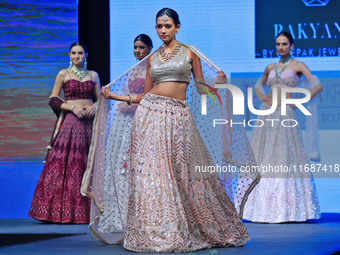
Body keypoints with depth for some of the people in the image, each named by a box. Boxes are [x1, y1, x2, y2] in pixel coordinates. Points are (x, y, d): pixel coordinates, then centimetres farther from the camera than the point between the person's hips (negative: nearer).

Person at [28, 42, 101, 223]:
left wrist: (94, 106, -5)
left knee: (88, 164, -2)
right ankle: (61, 210, -8)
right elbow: (53, 100, 2)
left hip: (88, 121, 3)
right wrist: (72, 107, -11)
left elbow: (100, 98, 16)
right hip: (69, 121, -3)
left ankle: (86, 211, 1)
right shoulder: (63, 74, 5)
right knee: (65, 163, -10)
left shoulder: (93, 75, 13)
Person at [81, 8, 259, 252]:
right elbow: (145, 94, 14)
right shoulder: (152, 58, 13)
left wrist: (218, 81, -12)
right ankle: (152, 232, 1)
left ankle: (179, 232, 8)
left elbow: (201, 88, 7)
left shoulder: (189, 52, 7)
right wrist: (115, 96, 10)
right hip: (150, 114, 2)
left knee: (183, 174, -3)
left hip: (178, 116, -2)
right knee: (149, 170, -5)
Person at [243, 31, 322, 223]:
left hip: (285, 114, -5)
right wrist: (262, 97, 11)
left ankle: (286, 210, -6)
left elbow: (317, 86, -7)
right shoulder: (271, 68, 16)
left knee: (284, 156, -9)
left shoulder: (298, 65, 2)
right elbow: (258, 85, 32)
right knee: (263, 157, 1)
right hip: (267, 114, 5)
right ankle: (265, 208, 5)